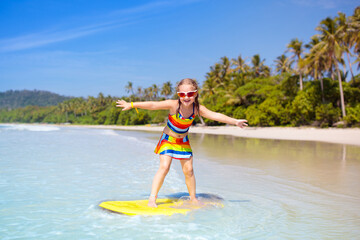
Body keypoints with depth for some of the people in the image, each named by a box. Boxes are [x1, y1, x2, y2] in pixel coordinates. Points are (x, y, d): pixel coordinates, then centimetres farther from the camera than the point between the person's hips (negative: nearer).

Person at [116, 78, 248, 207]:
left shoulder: (197, 109, -15)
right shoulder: (173, 105, -24)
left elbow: (216, 115, -14)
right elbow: (152, 105, -24)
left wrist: (235, 121, -16)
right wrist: (131, 105, -22)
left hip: (183, 141, 3)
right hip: (168, 139, -3)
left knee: (188, 170, 4)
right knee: (164, 167, -17)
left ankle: (193, 198, 20)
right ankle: (152, 199, -13)